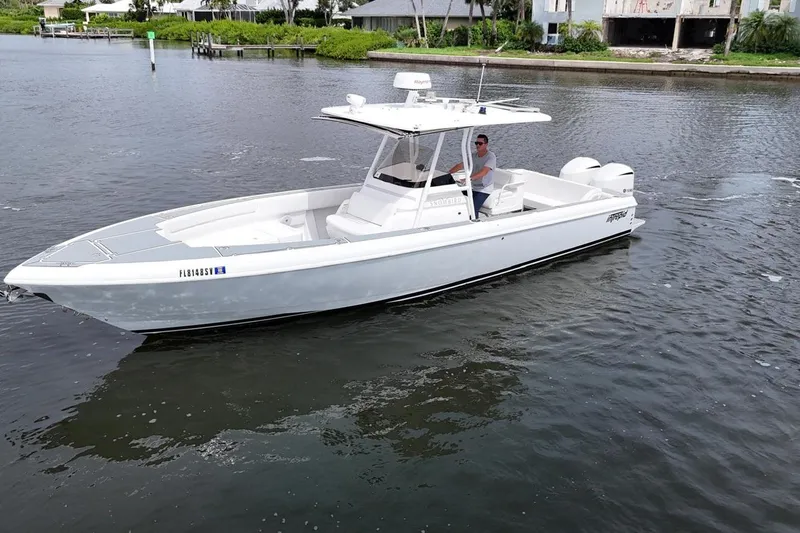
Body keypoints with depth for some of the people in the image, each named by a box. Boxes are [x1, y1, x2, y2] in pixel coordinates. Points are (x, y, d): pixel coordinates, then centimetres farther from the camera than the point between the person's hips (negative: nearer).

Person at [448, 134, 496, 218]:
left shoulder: (491, 156, -13)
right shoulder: (473, 156, 10)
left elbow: (484, 172, -29)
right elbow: (460, 165, 8)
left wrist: (469, 178, -44)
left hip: (484, 190, -7)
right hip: (472, 187, 7)